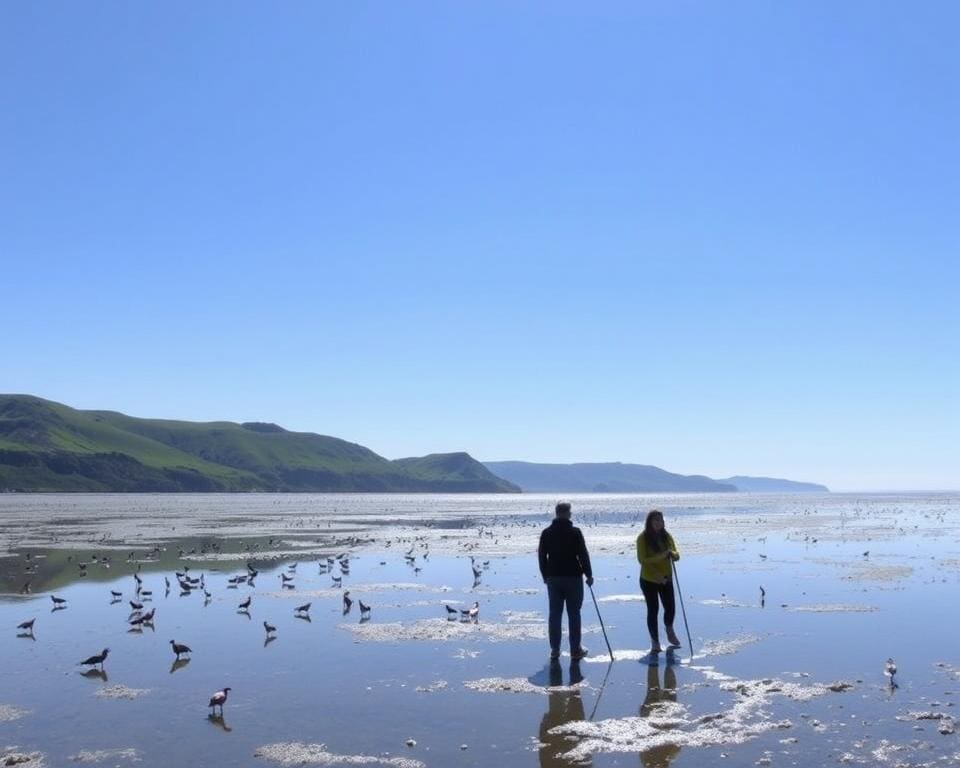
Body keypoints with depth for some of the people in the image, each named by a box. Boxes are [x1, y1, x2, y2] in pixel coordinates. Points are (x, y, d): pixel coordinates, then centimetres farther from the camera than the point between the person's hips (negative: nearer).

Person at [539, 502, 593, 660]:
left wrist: (545, 576, 18)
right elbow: (583, 555, -10)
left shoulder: (546, 533, 2)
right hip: (573, 577, -3)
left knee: (555, 614, 8)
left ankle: (555, 649, 10)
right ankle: (575, 650, 6)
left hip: (553, 578, 3)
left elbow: (541, 556, 7)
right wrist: (589, 575, 0)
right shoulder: (575, 532, -10)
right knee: (574, 614, 4)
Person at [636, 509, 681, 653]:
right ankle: (655, 641, 15)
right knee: (653, 610, 0)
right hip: (649, 580, -4)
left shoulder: (666, 536, 2)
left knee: (670, 608, 5)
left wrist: (671, 553, -24)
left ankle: (669, 630, 36)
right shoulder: (643, 538, -11)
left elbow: (676, 555, -1)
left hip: (666, 579, 4)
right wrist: (661, 556, -25)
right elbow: (642, 559, -16)